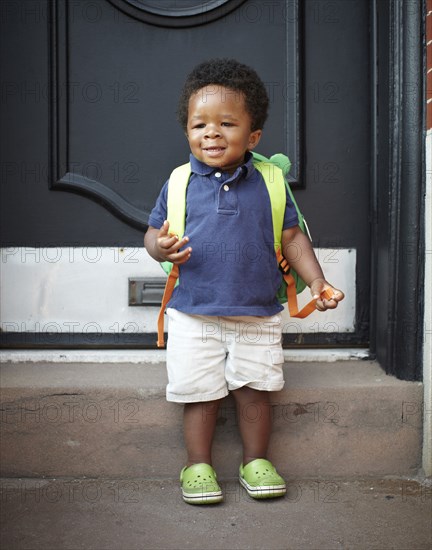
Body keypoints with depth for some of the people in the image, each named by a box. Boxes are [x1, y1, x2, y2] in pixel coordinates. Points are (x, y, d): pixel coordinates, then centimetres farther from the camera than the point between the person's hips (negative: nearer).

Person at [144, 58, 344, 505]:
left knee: (255, 389, 8)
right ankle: (198, 465, 24)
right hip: (194, 314, 0)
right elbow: (153, 232, 4)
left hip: (258, 315, 1)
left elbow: (291, 237, 4)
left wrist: (317, 281, -4)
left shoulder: (268, 183, 0)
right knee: (199, 391, 5)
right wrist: (162, 247, -19)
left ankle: (256, 460, 28)